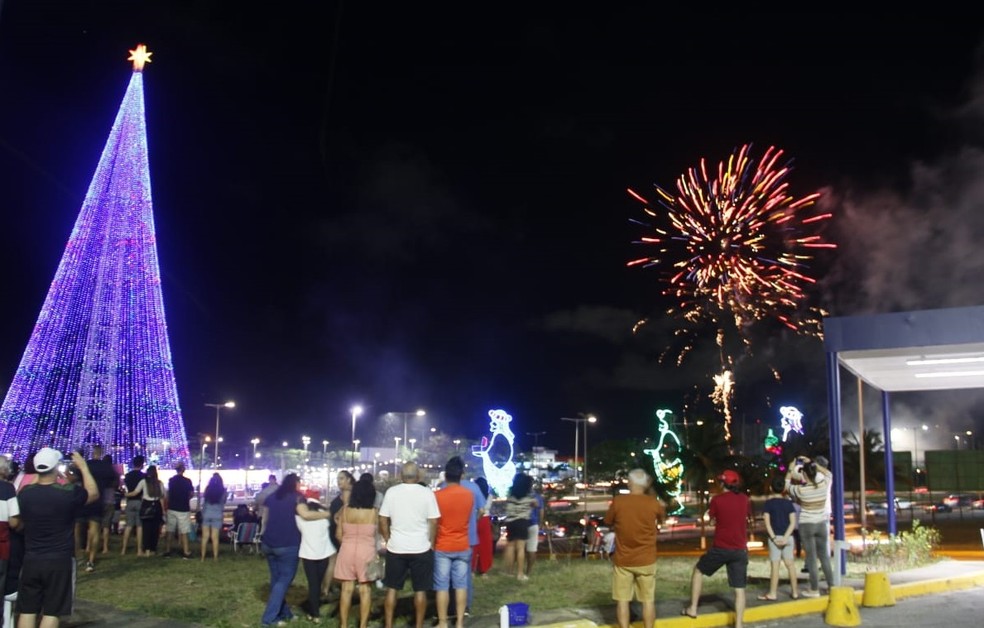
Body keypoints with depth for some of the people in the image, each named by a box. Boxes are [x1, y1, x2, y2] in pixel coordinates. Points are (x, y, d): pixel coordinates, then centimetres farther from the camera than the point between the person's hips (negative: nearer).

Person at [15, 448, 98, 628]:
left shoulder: (25, 493, -4)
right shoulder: (68, 492, -15)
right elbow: (94, 494, 6)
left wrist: (39, 474, 24)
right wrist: (83, 467, 12)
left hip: (31, 560, 3)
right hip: (60, 560, -3)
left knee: (27, 610, 10)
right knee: (51, 612, 3)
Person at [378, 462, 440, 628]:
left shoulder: (391, 492, -3)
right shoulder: (427, 493, -7)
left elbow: (382, 520, 0)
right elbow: (433, 522, -7)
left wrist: (388, 540, 12)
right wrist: (431, 543, 6)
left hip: (395, 548, 1)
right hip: (421, 549, -1)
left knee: (392, 588, 12)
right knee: (420, 590, 8)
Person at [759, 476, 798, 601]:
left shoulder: (768, 503, -4)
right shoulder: (789, 503, 4)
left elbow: (767, 522, -11)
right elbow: (793, 522, -3)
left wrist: (773, 537, -10)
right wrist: (786, 537, -8)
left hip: (775, 537, -3)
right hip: (788, 537, 3)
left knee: (775, 565, -2)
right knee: (790, 564, 11)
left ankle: (773, 593, 1)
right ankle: (794, 592, 16)